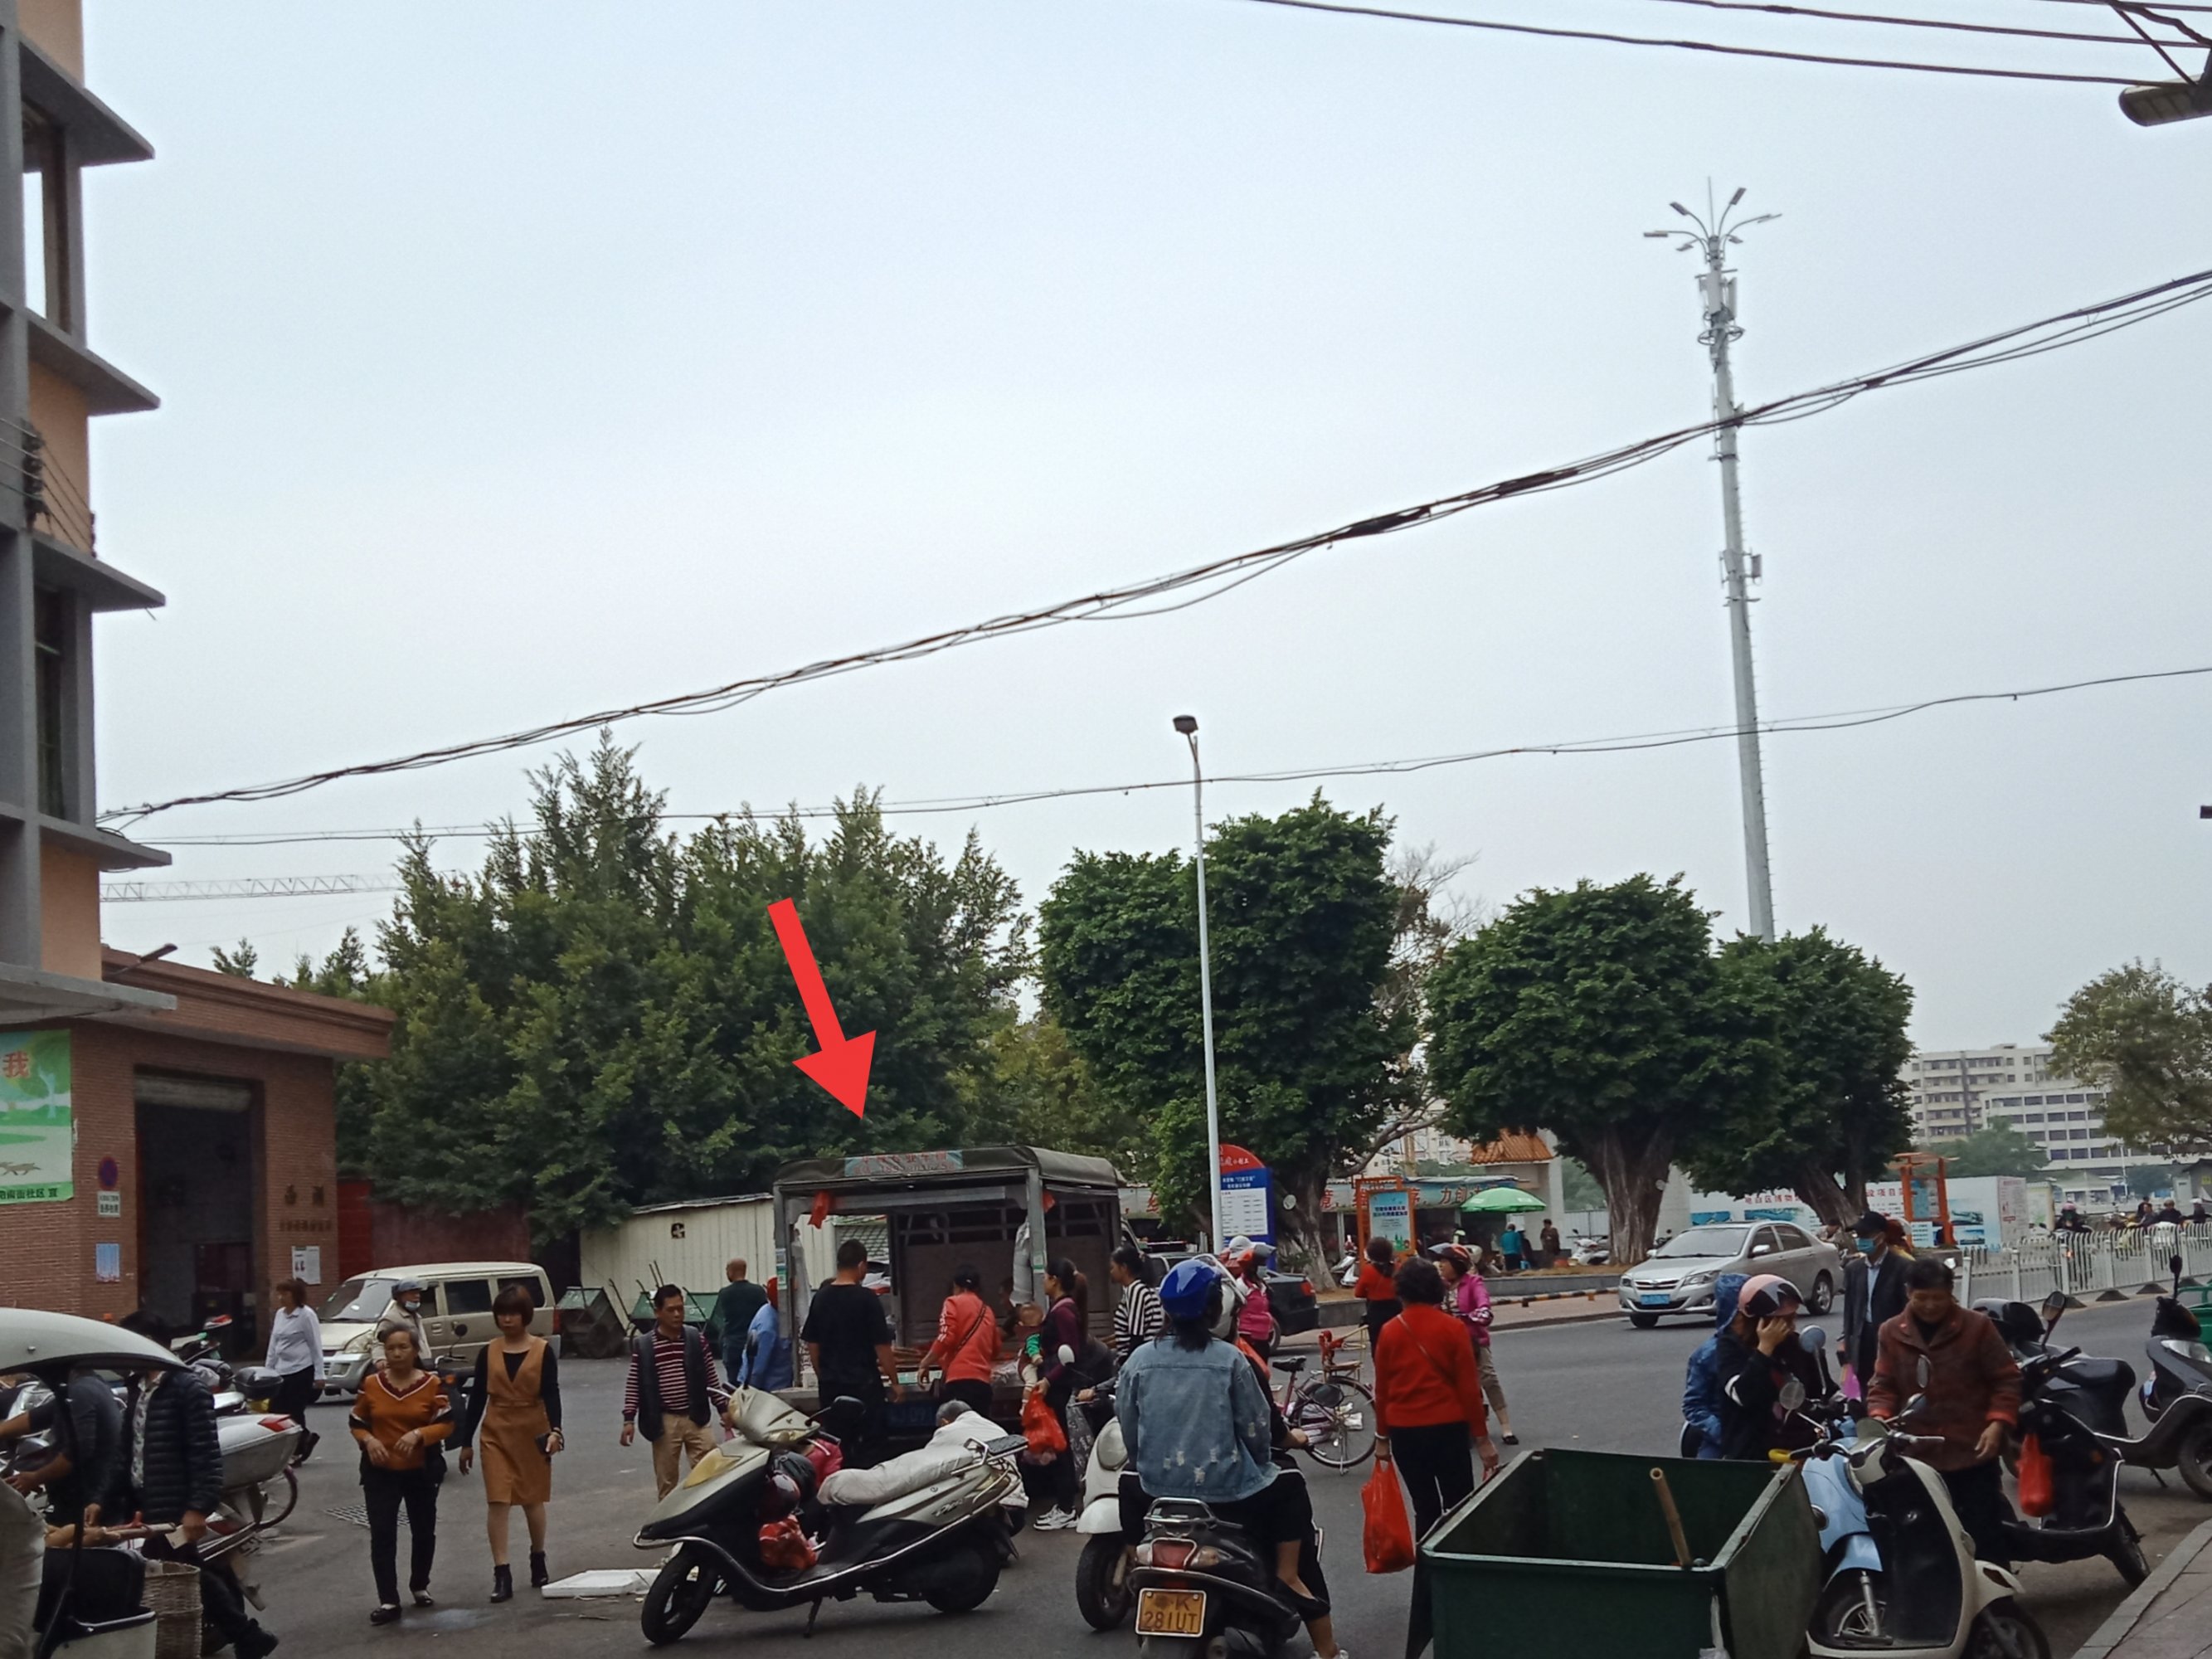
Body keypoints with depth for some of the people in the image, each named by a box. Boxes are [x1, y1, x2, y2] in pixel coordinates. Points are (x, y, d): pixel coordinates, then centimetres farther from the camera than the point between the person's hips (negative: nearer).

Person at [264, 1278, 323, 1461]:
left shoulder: (306, 1315, -9)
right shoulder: (279, 1315, 12)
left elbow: (316, 1346, -9)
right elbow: (273, 1344, 18)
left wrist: (319, 1375, -11)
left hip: (301, 1371, -7)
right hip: (282, 1371, 7)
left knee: (294, 1412, -5)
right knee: (275, 1410, 2)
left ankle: (299, 1450, 9)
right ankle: (306, 1437, 21)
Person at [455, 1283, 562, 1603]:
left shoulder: (543, 1351, -4)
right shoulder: (488, 1352, 2)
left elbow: (551, 1393, -9)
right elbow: (477, 1397, 5)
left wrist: (554, 1430, -24)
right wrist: (466, 1441, 6)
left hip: (533, 1433, -1)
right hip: (496, 1434, 1)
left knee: (533, 1499, 12)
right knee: (497, 1501, -8)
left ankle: (538, 1562, 32)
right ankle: (502, 1574, -8)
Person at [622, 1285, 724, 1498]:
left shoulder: (697, 1339, 2)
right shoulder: (643, 1345, -3)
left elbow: (711, 1377, 8)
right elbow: (634, 1385, 0)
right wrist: (629, 1419, -6)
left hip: (696, 1418, 1)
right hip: (663, 1422, -1)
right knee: (667, 1482, 6)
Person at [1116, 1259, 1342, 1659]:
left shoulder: (1139, 1361, -2)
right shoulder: (1230, 1359, -8)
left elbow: (1128, 1431, 3)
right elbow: (1256, 1428, -3)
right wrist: (1259, 1466, 17)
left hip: (1156, 1490, 2)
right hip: (1227, 1491, -2)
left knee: (1130, 1480, 35)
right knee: (1289, 1488, 24)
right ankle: (1287, 1575, 12)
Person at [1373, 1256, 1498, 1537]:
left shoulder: (1390, 1332, 0)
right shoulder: (1452, 1328, -5)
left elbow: (1382, 1390, 6)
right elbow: (1469, 1387, -5)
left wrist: (1382, 1437, 17)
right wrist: (1482, 1437, 1)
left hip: (1404, 1431, 2)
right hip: (1448, 1428, -2)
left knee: (1425, 1508, 10)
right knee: (1459, 1507, 4)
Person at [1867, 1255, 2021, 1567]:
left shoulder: (1977, 1327, -3)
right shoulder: (1893, 1333, 4)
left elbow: (2006, 1379, -1)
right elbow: (1884, 1385, 3)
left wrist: (1998, 1423, -13)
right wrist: (1880, 1419, -16)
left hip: (1973, 1452, -2)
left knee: (1985, 1535, 4)